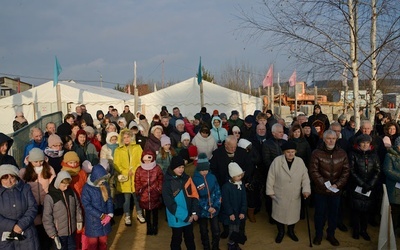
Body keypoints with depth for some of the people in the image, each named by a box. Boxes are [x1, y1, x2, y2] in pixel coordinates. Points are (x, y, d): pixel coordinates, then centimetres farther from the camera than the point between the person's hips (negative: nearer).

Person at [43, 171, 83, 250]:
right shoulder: (50, 197, -17)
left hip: (72, 230, 5)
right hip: (59, 232, -4)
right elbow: (47, 218, -16)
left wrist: (79, 220, 8)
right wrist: (53, 234, -17)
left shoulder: (71, 192, -2)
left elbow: (77, 207, 11)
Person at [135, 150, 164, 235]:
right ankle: (149, 227, 32)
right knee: (147, 212, 15)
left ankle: (155, 227, 32)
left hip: (155, 194, 0)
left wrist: (160, 190, 0)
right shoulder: (139, 169, -6)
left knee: (155, 212, 14)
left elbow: (160, 180, 1)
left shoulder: (157, 168, -6)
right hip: (144, 195, 1)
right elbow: (137, 182, 2)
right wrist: (138, 191, 2)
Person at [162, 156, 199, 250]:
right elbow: (170, 203, -15)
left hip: (190, 216, 4)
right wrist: (185, 217, -16)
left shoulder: (187, 178, -3)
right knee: (177, 239, 15)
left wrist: (195, 212, -11)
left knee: (190, 238, 20)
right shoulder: (167, 182, -14)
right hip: (177, 218, -3)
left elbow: (194, 196, 0)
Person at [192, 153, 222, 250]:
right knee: (204, 231, 16)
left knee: (216, 231, 7)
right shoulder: (195, 179, -12)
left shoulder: (212, 177, -5)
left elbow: (218, 192, -1)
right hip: (202, 210, -1)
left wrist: (216, 207, -11)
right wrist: (207, 208, -15)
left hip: (214, 209, 2)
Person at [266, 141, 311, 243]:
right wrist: (270, 191, -5)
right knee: (280, 213, 11)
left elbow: (305, 177, -2)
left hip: (295, 195, 2)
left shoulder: (300, 161, -4)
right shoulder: (277, 161, -12)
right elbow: (271, 177, -7)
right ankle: (280, 232, 34)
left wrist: (306, 190, -14)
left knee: (293, 213, 15)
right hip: (279, 195, -2)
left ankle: (291, 231, 40)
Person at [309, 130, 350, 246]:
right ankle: (318, 234, 29)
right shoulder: (316, 153, -10)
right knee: (320, 213, 11)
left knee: (334, 213, 15)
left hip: (336, 190, 3)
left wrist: (337, 185, -12)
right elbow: (313, 171, -12)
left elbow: (346, 171, -1)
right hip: (321, 190, -3)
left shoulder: (342, 153, 1)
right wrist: (324, 185, -16)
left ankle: (331, 234, 34)